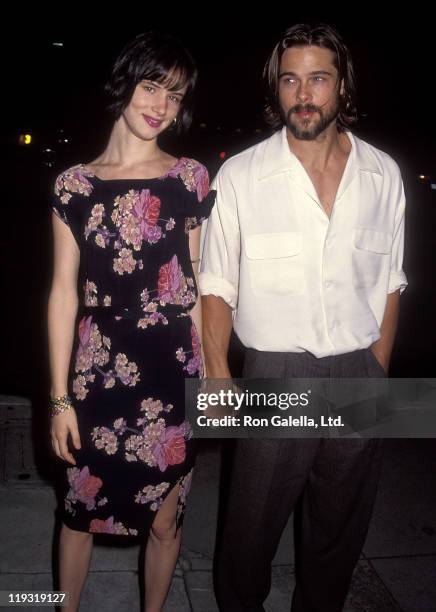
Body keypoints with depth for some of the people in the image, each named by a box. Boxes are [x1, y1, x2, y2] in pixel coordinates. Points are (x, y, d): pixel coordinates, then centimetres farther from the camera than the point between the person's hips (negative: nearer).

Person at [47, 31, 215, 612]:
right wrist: (60, 396, -1)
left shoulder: (191, 179, 1)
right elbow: (64, 291, 0)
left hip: (173, 375, 0)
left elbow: (198, 284, 3)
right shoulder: (75, 184, 2)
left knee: (164, 519, 13)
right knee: (80, 511, 15)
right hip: (98, 374, 1)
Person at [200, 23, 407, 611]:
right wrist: (218, 375, -6)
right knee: (252, 524, 12)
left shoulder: (383, 175, 2)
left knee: (339, 526, 19)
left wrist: (378, 370, 7)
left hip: (358, 372, 3)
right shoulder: (240, 175, -6)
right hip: (275, 374, -2)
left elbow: (389, 282, 9)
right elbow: (218, 286, -1)